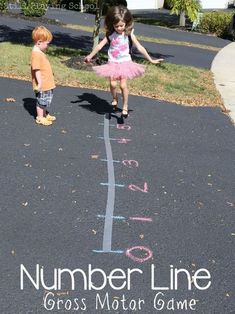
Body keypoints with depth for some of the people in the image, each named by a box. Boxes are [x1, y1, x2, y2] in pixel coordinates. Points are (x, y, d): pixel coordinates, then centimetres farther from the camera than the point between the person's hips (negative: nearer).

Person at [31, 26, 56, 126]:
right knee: (41, 101, 4)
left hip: (46, 84, 10)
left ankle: (45, 115, 36)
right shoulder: (36, 54, -22)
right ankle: (40, 118, 17)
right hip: (42, 85, -10)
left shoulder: (39, 52, 10)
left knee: (46, 100, 21)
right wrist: (40, 83, -26)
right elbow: (36, 70, -25)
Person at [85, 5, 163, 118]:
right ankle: (114, 99, 21)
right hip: (113, 63, 2)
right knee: (113, 84, -10)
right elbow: (100, 45, 1)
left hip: (125, 63, -2)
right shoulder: (110, 35, -1)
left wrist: (151, 60, -7)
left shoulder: (129, 34, -5)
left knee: (123, 85, -11)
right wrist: (90, 56, -4)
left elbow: (140, 48, -6)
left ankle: (125, 107, 4)